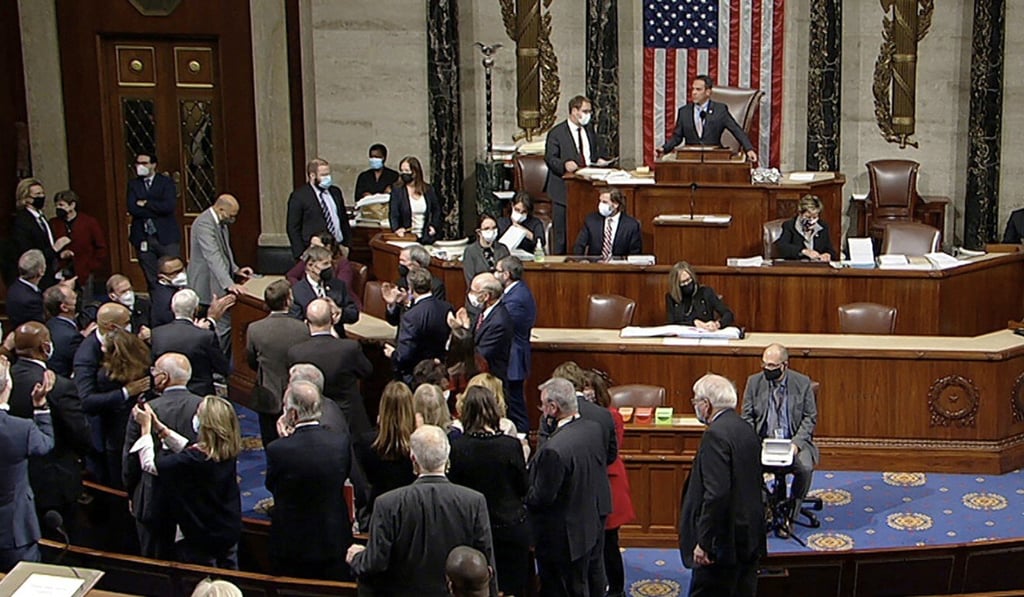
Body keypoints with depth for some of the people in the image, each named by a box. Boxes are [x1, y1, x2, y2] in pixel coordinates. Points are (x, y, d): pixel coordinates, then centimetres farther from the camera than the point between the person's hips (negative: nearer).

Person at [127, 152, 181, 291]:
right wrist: (156, 211, -11)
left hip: (166, 236, -3)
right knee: (151, 280, 6)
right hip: (143, 238, 3)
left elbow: (169, 206, -14)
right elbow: (132, 208, -5)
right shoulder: (133, 184, 10)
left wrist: (146, 204, -9)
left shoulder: (166, 182, 1)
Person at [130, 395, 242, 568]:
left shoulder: (194, 459, -31)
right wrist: (158, 426, 6)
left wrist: (146, 428, -10)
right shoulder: (229, 452, -10)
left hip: (201, 540, -7)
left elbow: (149, 464, -21)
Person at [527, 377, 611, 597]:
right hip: (595, 520, 8)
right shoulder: (595, 429, -7)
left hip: (566, 534, -8)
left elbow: (542, 498, -25)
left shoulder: (553, 449, -32)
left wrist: (522, 495, -4)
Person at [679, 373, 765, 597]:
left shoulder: (716, 435, -18)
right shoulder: (746, 429, 10)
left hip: (724, 539, -9)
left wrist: (703, 543, -21)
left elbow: (716, 493, -24)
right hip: (749, 536, 9)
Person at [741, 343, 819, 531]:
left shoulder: (802, 383, -2)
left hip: (793, 440, -1)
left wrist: (796, 443, -15)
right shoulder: (754, 382, 1)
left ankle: (790, 515, -8)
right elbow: (747, 417, 4)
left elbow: (810, 417, 0)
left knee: (805, 467, -30)